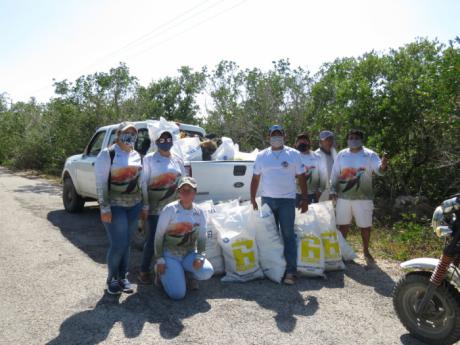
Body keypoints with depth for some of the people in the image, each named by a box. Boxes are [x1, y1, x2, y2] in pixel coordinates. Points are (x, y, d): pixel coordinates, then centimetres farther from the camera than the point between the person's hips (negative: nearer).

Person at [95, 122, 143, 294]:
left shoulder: (136, 155, 10)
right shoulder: (107, 154, -8)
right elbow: (100, 183, -11)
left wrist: (144, 204, 11)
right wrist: (104, 207, -16)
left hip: (134, 205, 5)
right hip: (114, 206, -5)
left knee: (126, 243, 12)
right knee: (118, 244, -5)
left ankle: (123, 277, 27)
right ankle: (112, 278, 18)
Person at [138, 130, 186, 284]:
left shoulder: (178, 160, 12)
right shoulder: (149, 159, -1)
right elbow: (143, 183, -5)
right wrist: (145, 206, -10)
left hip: (175, 207, 5)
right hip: (156, 207, -4)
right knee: (153, 238, -2)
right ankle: (144, 271, 14)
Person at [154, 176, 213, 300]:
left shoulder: (199, 212, 0)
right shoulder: (169, 209, -11)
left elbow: (202, 238, 5)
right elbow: (158, 235, -8)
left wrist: (200, 256, -12)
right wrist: (160, 260, -11)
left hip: (189, 254, 4)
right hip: (170, 254, -3)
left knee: (207, 272, -25)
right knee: (177, 294, -16)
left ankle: (190, 274, 10)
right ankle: (161, 272, 14)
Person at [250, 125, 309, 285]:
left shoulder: (293, 154, 3)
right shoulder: (261, 156, 8)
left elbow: (301, 177, 3)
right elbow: (255, 178, 10)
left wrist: (305, 199, -2)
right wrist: (252, 199, 4)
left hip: (287, 200, -3)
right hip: (267, 200, 3)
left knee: (288, 235, -4)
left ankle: (291, 271, -1)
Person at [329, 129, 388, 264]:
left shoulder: (369, 155, -4)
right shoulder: (341, 155, 3)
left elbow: (379, 169, -18)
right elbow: (335, 174, 8)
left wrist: (383, 166, -41)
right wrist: (333, 190, 3)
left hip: (363, 198, -2)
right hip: (343, 197, 2)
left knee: (365, 225, 7)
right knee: (343, 224, 12)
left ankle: (366, 251, 27)